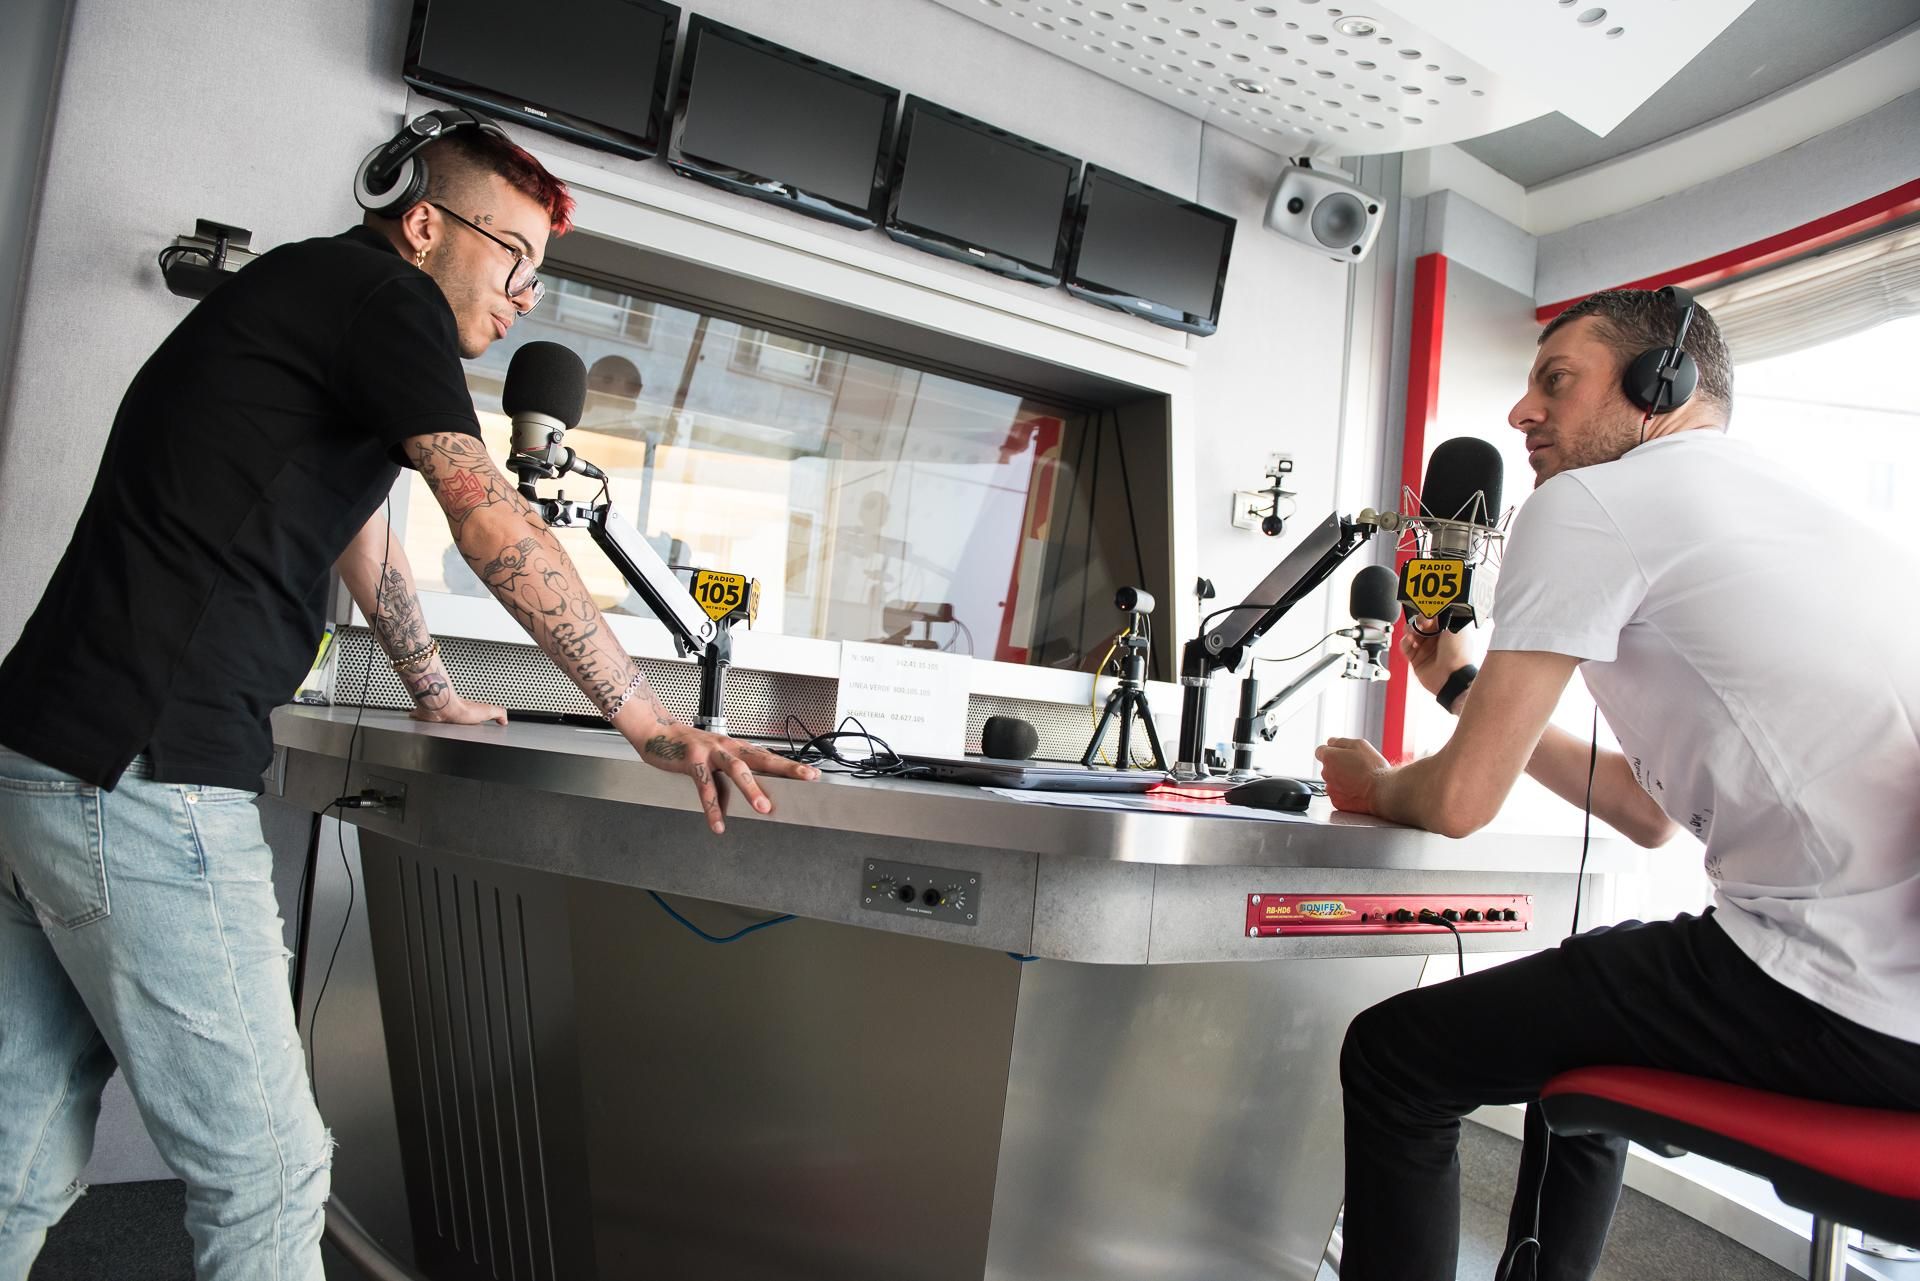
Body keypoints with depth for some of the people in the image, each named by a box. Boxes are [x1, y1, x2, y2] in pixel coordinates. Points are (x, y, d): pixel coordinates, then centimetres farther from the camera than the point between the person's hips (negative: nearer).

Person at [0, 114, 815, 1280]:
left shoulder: (299, 297, 24)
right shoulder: (380, 290, -6)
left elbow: (365, 542, 31)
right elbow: (494, 526, -15)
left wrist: (438, 697, 40)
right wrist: (650, 723, -13)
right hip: (145, 783, -10)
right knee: (265, 1176, -1)